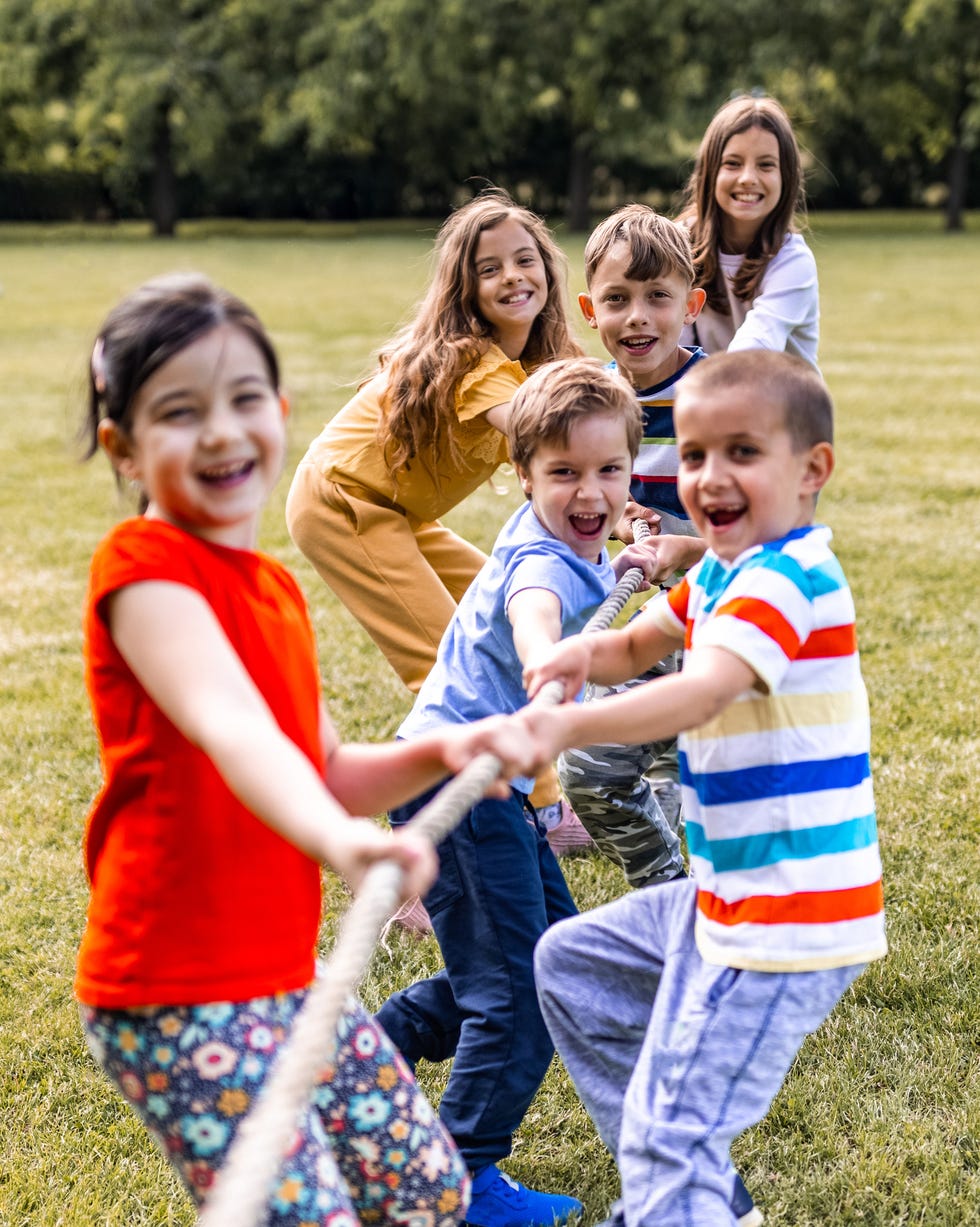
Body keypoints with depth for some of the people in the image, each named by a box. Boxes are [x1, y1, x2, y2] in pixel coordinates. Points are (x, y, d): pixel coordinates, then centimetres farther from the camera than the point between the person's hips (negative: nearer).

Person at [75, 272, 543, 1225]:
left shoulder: (270, 585, 11)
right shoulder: (145, 567, -16)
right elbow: (228, 726, -35)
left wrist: (437, 753, -1)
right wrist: (336, 840, -52)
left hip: (286, 982, 9)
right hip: (176, 997, -9)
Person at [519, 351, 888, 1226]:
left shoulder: (788, 578, -20)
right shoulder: (720, 575, 11)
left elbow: (703, 693, -35)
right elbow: (642, 643, 21)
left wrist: (567, 724, -48)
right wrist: (589, 651, -3)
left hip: (788, 920, -11)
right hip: (729, 898, 11)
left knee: (672, 1134, -12)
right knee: (571, 964, 25)